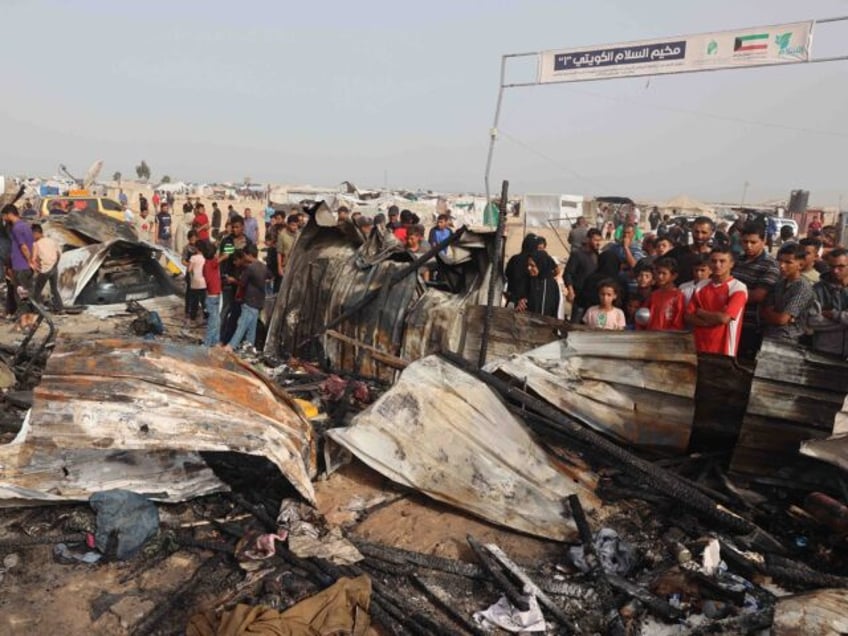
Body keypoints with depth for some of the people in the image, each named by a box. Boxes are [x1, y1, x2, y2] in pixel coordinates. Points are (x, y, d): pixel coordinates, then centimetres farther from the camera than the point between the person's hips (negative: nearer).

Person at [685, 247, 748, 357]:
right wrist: (715, 319, -11)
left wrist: (701, 312, -2)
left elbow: (724, 318, -17)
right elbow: (688, 317, 3)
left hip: (723, 351, -4)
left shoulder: (738, 288, -6)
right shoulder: (701, 286, 9)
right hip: (699, 349, 4)